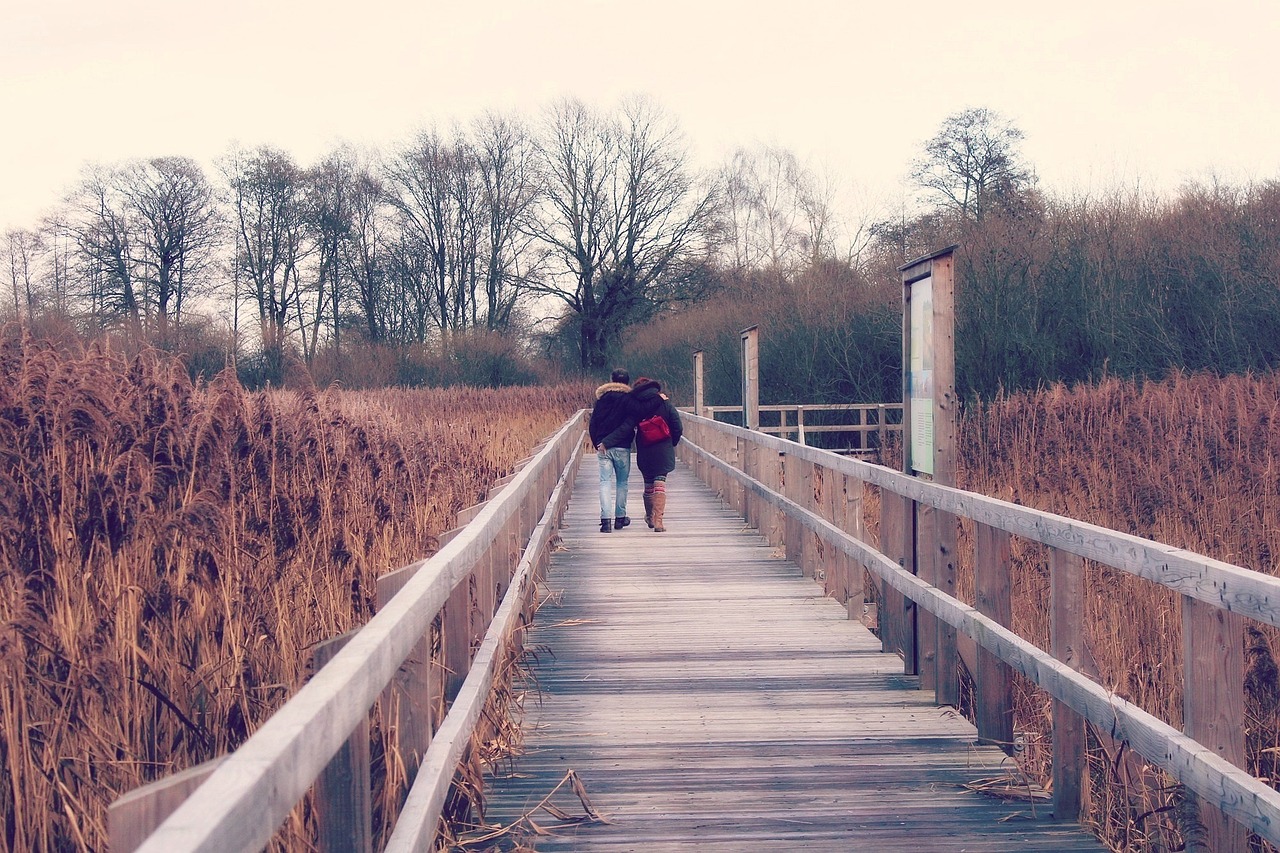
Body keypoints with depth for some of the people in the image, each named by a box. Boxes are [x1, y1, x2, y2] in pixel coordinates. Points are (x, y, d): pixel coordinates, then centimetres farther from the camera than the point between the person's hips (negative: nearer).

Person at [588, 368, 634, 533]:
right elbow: (633, 425, -6)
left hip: (603, 447, 1)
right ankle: (620, 517, 15)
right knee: (622, 482, 13)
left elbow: (592, 424, 7)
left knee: (605, 481, -1)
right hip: (622, 448, -1)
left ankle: (606, 518, -14)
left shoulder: (602, 398, 5)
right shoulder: (630, 399, -2)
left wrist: (597, 443, 16)